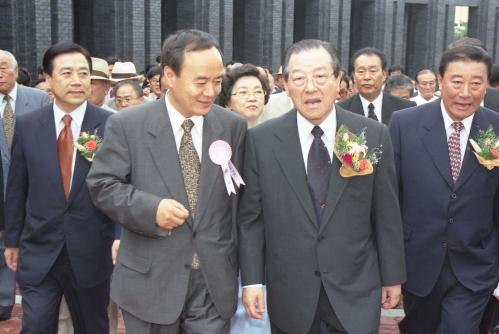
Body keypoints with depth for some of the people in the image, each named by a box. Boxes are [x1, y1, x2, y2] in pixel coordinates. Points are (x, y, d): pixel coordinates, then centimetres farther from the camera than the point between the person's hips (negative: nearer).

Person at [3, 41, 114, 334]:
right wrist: (12, 240, 9)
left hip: (91, 252, -1)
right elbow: (16, 188, 6)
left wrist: (122, 237, -10)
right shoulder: (27, 125, 0)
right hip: (38, 253, 1)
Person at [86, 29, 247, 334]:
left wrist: (244, 270, 6)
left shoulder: (234, 126, 1)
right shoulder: (128, 125, -6)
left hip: (216, 280, 2)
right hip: (150, 280, -1)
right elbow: (102, 184, -3)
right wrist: (151, 209, -20)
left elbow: (242, 196, 6)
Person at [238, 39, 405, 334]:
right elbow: (251, 217, -1)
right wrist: (252, 279, -3)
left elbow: (387, 215, 0)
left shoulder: (374, 135, -4)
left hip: (356, 290, 0)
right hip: (289, 293, 0)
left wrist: (392, 276, 4)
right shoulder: (261, 140, -5)